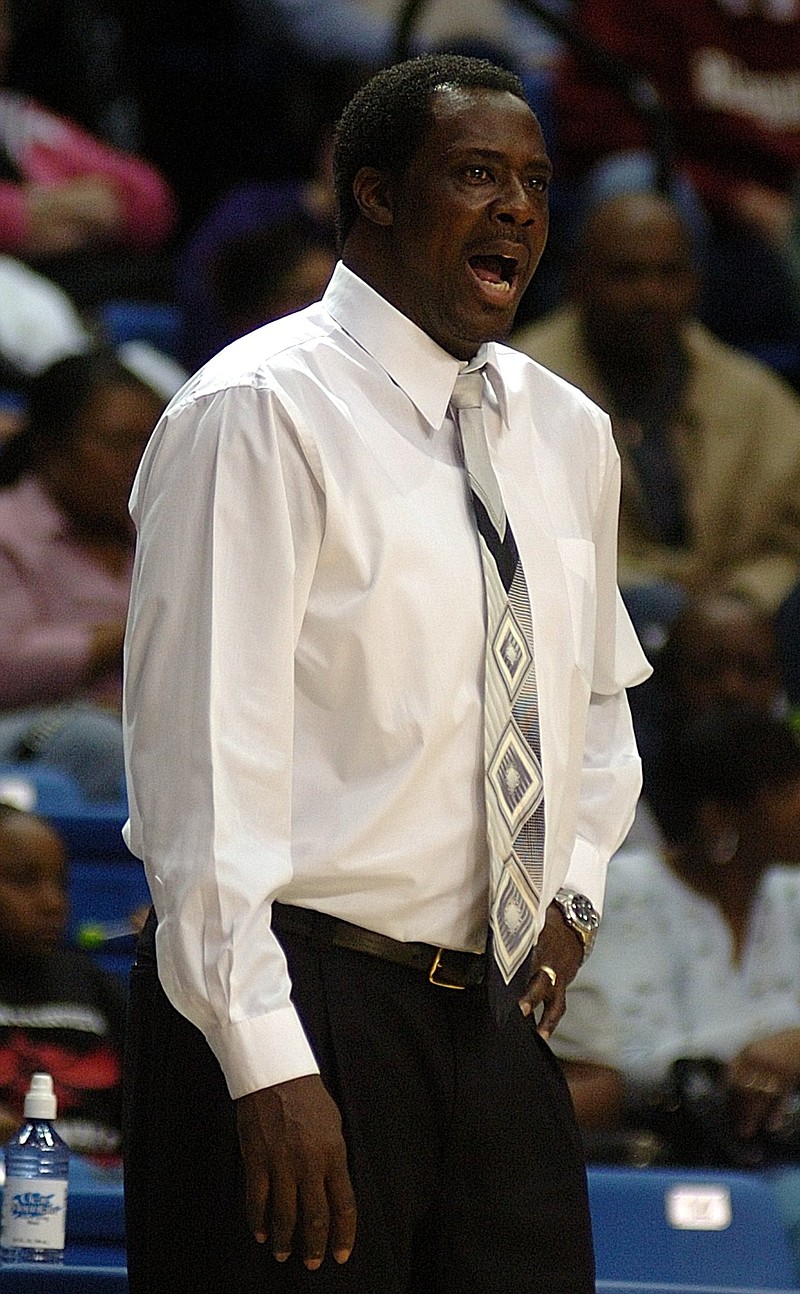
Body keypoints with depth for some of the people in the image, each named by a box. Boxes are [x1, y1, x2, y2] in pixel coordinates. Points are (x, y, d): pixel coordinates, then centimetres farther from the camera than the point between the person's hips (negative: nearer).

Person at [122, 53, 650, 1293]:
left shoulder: (567, 436, 13)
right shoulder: (261, 414, -10)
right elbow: (207, 747, -16)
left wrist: (574, 890, 11)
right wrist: (267, 1065, -21)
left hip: (495, 1008, 7)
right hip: (303, 995, -7)